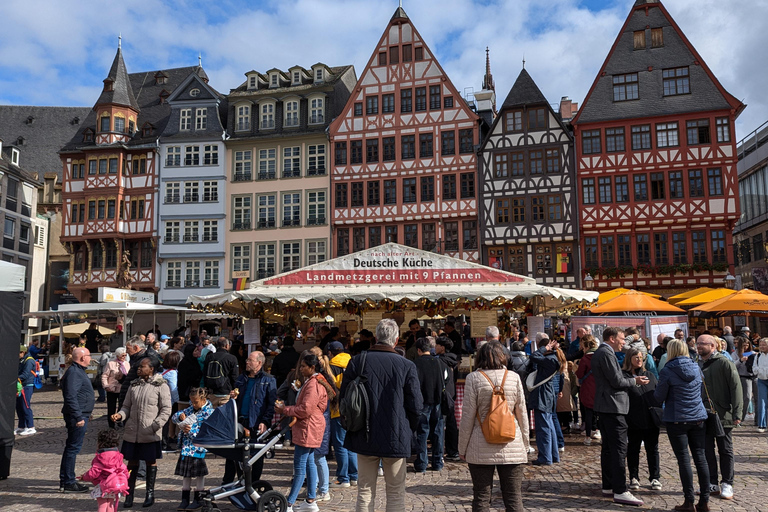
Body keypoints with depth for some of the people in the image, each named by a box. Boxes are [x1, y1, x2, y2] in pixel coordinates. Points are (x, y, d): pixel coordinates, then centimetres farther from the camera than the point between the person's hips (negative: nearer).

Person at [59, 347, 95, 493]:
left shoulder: (79, 371, 17)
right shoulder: (73, 373, -17)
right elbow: (71, 397, -24)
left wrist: (85, 414, 26)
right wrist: (78, 417, -25)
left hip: (81, 416, 11)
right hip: (78, 417, -11)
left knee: (71, 448, 16)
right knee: (73, 448, -5)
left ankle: (65, 480, 25)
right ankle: (68, 483, 2)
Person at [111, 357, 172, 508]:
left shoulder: (161, 386, -7)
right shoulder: (134, 385, 8)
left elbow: (166, 409, -8)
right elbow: (127, 406, 13)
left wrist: (155, 425, -18)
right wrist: (120, 415, -8)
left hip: (150, 434, -4)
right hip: (132, 432, 4)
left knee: (151, 462, 8)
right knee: (132, 462, 9)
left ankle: (150, 494, 21)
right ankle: (129, 494, 21)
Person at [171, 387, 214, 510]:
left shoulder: (209, 412, -12)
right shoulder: (191, 409, 10)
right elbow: (174, 417, 15)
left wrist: (191, 430, -21)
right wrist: (180, 416, -8)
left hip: (198, 447, -7)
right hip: (186, 446, 7)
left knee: (199, 474, 4)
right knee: (186, 473, 13)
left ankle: (198, 500, 17)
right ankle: (185, 499, 24)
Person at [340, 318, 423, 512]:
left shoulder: (356, 362, -5)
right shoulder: (407, 366, -10)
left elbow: (344, 399, 0)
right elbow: (416, 406, -6)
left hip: (364, 437, 2)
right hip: (396, 438, -2)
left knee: (365, 492, 13)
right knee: (396, 494, 10)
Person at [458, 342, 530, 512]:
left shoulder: (474, 378, -4)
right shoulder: (514, 377, 2)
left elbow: (467, 416, -3)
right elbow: (522, 414, 6)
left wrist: (462, 448, 6)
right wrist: (525, 445, 17)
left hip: (481, 449, -1)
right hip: (512, 448, 2)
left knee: (481, 498, 8)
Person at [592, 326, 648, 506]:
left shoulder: (600, 353, 17)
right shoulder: (606, 353, -16)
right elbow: (616, 381, -18)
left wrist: (631, 379, 15)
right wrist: (634, 380, -2)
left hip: (604, 406, 11)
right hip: (613, 406, -11)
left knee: (608, 448, 15)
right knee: (619, 449, -10)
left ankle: (608, 485, 22)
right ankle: (620, 492, -9)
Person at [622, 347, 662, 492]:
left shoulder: (650, 375, 12)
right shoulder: (624, 376, -4)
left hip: (651, 420, 4)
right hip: (633, 421, -4)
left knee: (652, 450, 11)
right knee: (633, 450, 8)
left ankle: (655, 478, 23)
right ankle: (634, 478, 20)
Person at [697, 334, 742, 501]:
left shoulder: (724, 363, -9)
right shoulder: (697, 364, 8)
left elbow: (736, 388, -12)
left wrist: (737, 413, -17)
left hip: (723, 415, -5)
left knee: (725, 450, 7)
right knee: (707, 450, 8)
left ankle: (727, 484, 17)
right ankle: (712, 484, 18)